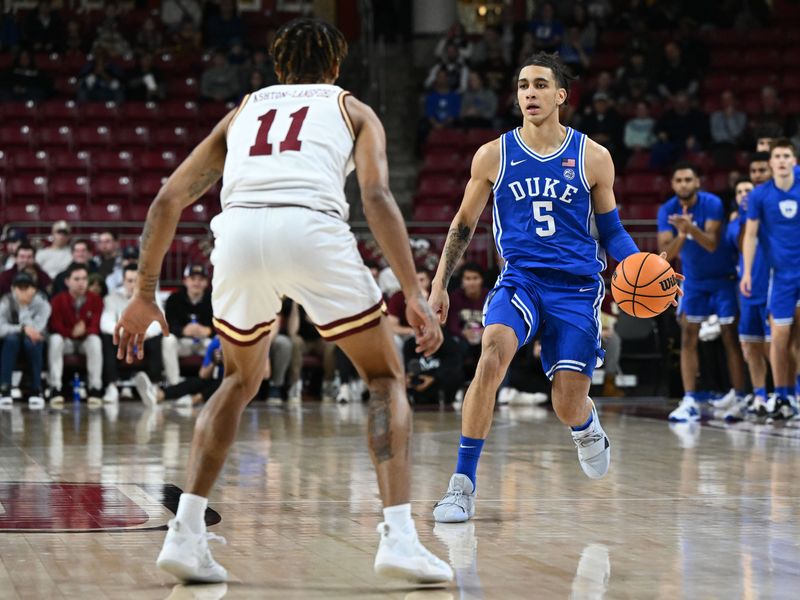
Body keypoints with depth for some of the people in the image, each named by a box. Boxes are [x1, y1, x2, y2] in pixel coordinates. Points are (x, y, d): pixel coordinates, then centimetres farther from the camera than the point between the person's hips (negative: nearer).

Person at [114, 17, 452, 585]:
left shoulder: (243, 111, 34)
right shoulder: (353, 110, 26)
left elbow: (169, 200, 27)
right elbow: (377, 195, 7)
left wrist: (145, 295, 32)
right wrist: (414, 294, 2)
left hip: (238, 229, 3)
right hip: (313, 229, -3)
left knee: (241, 380, 28)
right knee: (386, 378, 14)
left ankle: (186, 533, 16)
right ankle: (399, 537, -2)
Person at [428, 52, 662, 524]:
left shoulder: (593, 157, 1)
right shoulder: (494, 156, 2)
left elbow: (610, 229, 10)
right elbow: (464, 225, 12)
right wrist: (440, 285, 9)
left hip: (577, 285, 0)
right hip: (520, 277, 0)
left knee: (569, 404, -6)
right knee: (493, 353, -30)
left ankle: (588, 429, 37)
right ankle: (463, 484, -25)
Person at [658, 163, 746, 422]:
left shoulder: (712, 204, -20)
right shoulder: (667, 210, -11)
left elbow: (712, 244, -31)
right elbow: (666, 253, -20)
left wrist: (690, 227, -49)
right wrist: (681, 235, -40)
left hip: (723, 278, -3)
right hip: (693, 281, 3)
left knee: (730, 338, -3)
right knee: (688, 338, -6)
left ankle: (740, 399, 3)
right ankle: (689, 401, -9)